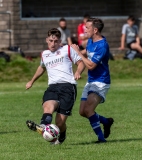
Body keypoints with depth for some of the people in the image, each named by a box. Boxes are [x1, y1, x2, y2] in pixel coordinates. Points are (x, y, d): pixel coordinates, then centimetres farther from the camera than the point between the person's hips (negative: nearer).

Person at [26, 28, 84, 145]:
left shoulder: (67, 49, 13)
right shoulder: (44, 54, 26)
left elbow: (80, 63, 11)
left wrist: (78, 72, -11)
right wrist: (32, 81, 56)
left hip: (68, 86, -4)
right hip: (52, 87, 4)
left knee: (60, 122, -12)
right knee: (48, 105, -34)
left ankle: (61, 137, 19)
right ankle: (43, 126, -62)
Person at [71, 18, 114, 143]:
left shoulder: (102, 45, -22)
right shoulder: (91, 41, 6)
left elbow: (91, 65, -24)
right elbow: (86, 52, 28)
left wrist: (78, 52, -17)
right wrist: (77, 51, 8)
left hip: (100, 82, -9)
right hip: (91, 81, 9)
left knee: (88, 110, -21)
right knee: (83, 112, 8)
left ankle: (101, 138, -12)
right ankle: (107, 121, 28)